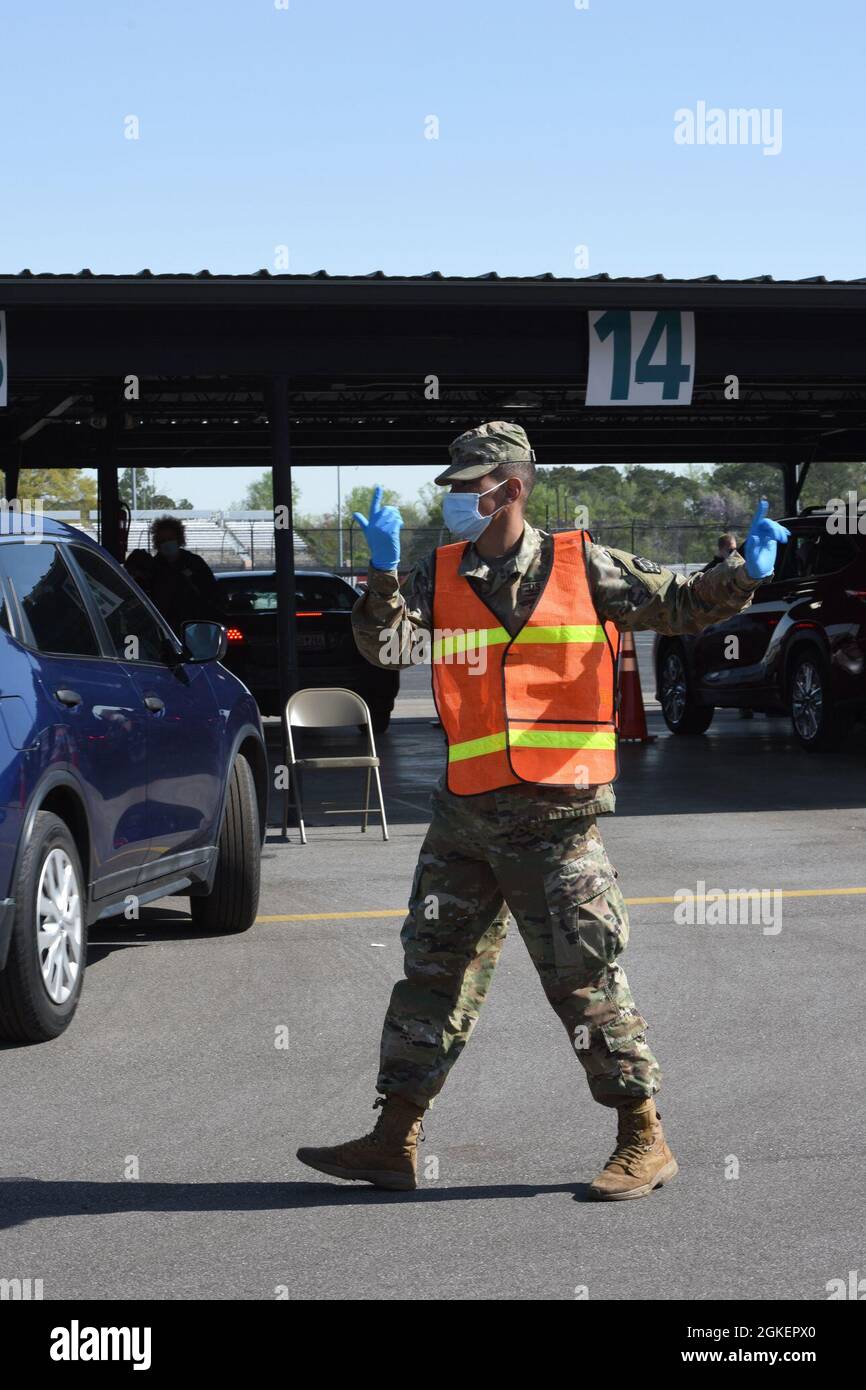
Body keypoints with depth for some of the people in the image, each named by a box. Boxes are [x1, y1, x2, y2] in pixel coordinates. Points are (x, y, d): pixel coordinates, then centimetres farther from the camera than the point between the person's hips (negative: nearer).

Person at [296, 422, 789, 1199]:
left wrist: (743, 575, -12)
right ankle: (393, 1142, 18)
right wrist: (383, 571, -21)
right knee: (432, 973, 9)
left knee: (585, 979, -2)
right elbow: (385, 646, -7)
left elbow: (679, 605, 5)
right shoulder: (439, 578, 7)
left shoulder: (582, 567, 0)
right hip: (465, 814, 4)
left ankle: (644, 1142, 11)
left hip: (556, 815, -4)